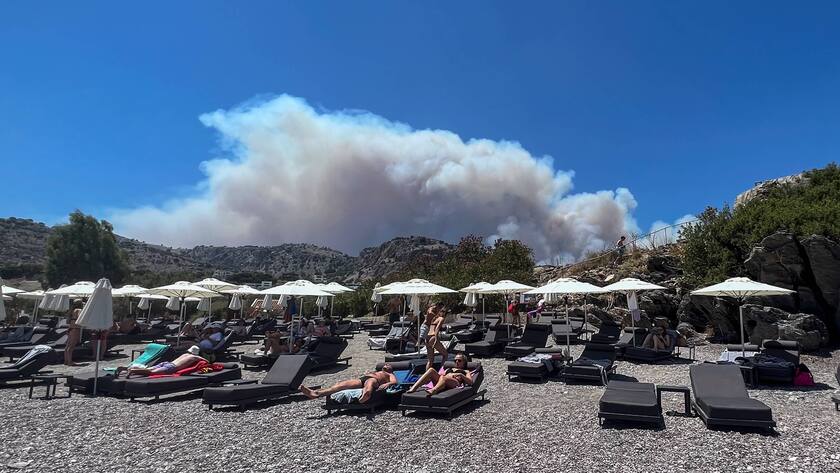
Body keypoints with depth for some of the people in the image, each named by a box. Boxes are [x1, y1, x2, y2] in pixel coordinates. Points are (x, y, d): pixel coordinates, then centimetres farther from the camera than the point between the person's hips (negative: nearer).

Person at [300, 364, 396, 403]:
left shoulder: (389, 375, 31)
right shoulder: (371, 371, 47)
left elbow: (394, 381, 10)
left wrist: (387, 384, -12)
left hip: (374, 380, -5)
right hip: (360, 380, 5)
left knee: (370, 381, -45)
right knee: (341, 383, -24)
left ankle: (366, 395, -83)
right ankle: (316, 393, -46)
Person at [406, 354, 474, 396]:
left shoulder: (466, 371, 30)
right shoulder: (448, 369, 41)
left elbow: (470, 382, 11)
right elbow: (442, 374, 25)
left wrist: (461, 375, -2)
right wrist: (440, 374, 3)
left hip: (455, 384, -4)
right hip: (440, 381, 4)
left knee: (444, 378, -39)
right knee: (431, 370, -25)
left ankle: (434, 390, -70)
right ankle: (414, 387, -42)